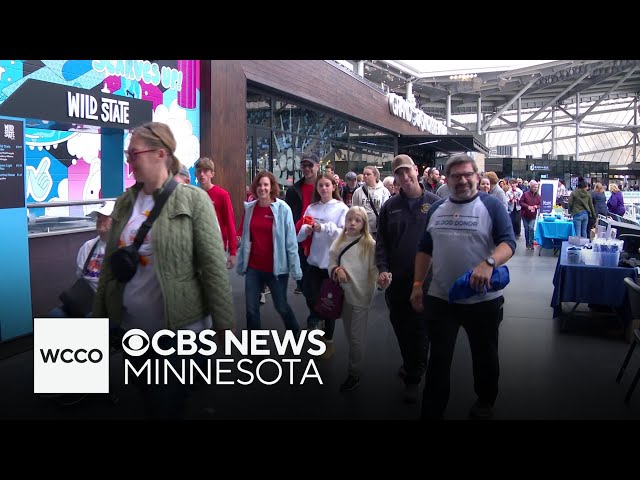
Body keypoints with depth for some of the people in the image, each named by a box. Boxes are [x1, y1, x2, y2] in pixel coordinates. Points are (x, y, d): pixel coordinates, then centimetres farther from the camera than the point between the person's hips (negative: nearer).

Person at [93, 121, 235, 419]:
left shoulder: (194, 200, -10)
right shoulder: (124, 203, 5)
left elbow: (214, 266, -13)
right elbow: (109, 263, 9)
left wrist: (223, 322, -14)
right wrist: (99, 315, 11)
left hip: (178, 327, -5)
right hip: (131, 326, 5)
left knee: (170, 404, 8)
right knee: (149, 400, 21)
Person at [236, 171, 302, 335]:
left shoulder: (283, 208, -9)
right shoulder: (249, 208, 1)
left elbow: (290, 241, -9)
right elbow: (245, 239, 7)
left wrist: (295, 269, -10)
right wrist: (241, 264, 8)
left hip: (276, 267, -3)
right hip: (253, 267, 3)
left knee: (281, 306, 13)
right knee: (251, 308, 7)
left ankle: (296, 334, 40)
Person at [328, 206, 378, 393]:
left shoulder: (370, 244, -7)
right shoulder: (340, 241, 5)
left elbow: (375, 268, -7)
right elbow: (332, 260, 8)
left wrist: (380, 280, -23)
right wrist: (337, 269, -11)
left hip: (361, 294, -5)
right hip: (344, 293, 5)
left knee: (357, 337, 1)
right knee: (348, 334, 17)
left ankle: (354, 374, 13)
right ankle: (354, 364, 35)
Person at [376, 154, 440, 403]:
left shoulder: (434, 203, -2)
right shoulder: (390, 206, 5)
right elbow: (381, 241, 6)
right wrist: (382, 268, -7)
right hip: (396, 279, 3)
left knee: (421, 328, 4)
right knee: (400, 325, 15)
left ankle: (413, 378, 18)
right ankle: (410, 365, 38)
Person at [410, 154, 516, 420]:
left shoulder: (492, 205, -6)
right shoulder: (436, 209, 6)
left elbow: (509, 242, -15)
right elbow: (425, 250, 11)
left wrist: (489, 263, -34)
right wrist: (418, 284, 5)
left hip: (483, 299, -2)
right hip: (440, 298, 2)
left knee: (484, 355, 18)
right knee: (438, 358, 8)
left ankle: (485, 401, 42)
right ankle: (432, 411, 21)